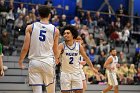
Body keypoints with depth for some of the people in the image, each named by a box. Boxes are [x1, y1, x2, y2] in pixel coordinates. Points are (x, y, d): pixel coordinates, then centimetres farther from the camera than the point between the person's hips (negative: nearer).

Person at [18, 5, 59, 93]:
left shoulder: (30, 27, 0)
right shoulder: (55, 30, 2)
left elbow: (25, 48, -2)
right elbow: (55, 51, 10)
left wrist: (20, 60, 14)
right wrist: (56, 60, 32)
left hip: (34, 62, 0)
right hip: (48, 62, 0)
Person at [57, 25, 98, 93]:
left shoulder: (79, 46, 1)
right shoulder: (61, 46, -9)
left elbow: (85, 57, 14)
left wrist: (92, 67, 20)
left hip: (76, 73, 3)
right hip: (65, 74, -3)